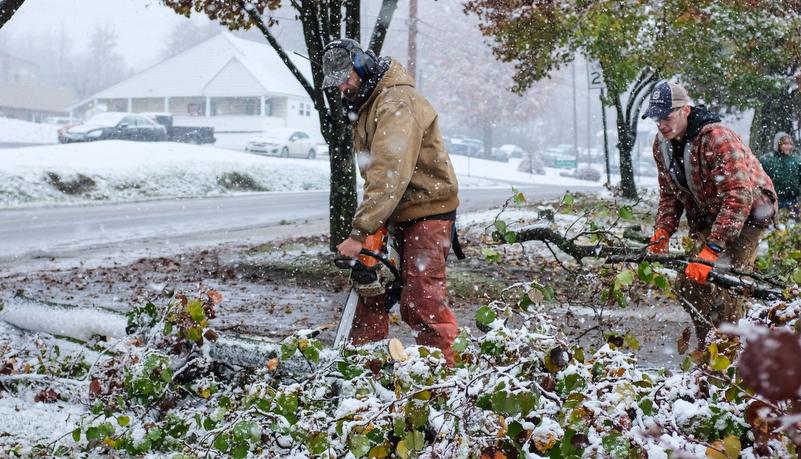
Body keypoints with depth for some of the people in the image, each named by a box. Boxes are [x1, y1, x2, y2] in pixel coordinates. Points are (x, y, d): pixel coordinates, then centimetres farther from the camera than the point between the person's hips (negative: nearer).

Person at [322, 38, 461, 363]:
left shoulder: (396, 103, -21)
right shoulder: (364, 103, 11)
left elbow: (391, 174, -31)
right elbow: (375, 174, 11)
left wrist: (360, 233, -34)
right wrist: (368, 226, -1)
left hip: (426, 211, -10)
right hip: (393, 214, 10)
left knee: (420, 298, -13)